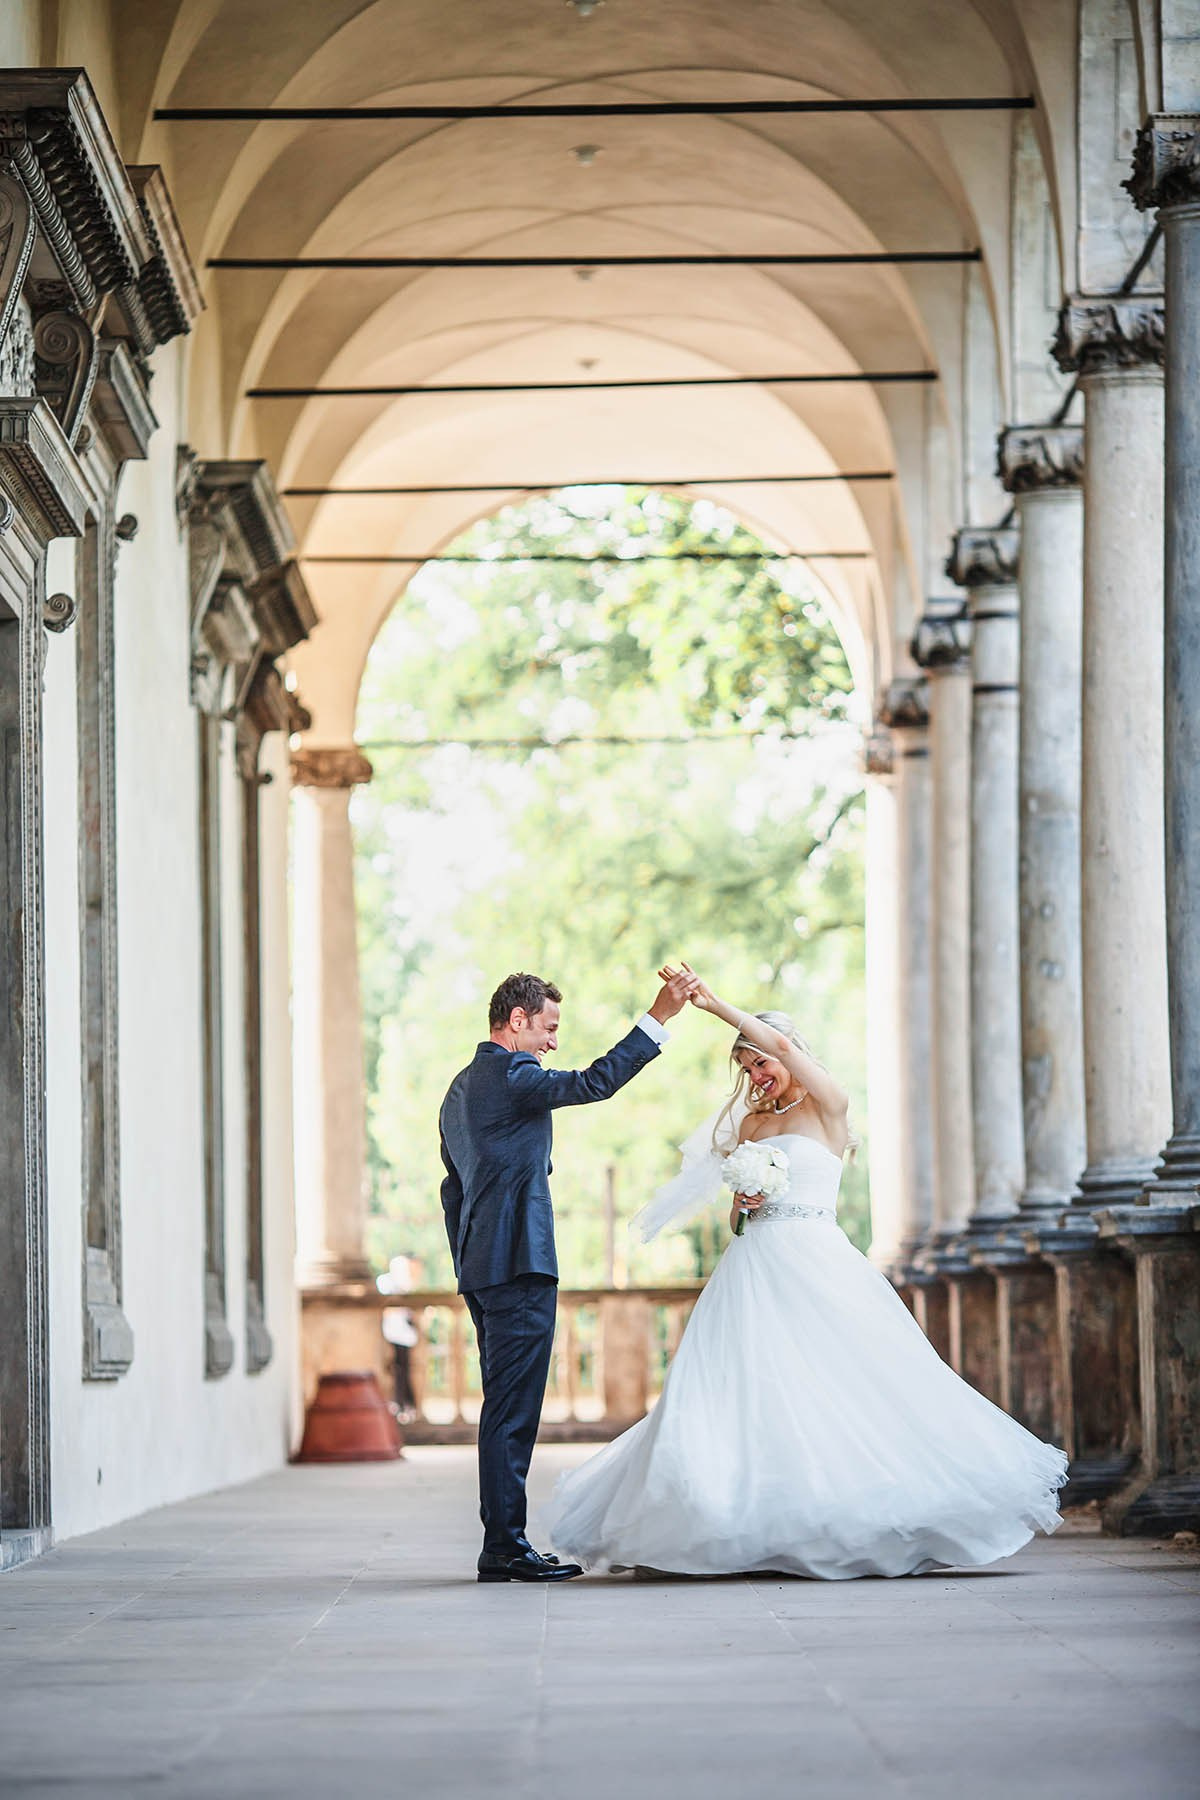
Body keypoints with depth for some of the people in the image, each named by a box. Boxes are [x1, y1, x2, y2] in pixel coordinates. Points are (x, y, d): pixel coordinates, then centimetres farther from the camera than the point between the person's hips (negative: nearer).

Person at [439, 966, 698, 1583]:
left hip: (480, 1267, 10)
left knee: (506, 1408, 12)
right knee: (512, 1409, -9)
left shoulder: (461, 1088, 20)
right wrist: (659, 1017, -18)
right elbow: (594, 1081, -20)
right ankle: (505, 1547, -9)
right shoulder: (510, 1076, -10)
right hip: (518, 1263, -10)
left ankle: (502, 1545, 13)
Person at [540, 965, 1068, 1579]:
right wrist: (742, 1203, -2)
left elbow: (782, 1044, -13)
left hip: (817, 1262, -5)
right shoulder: (750, 1123, 18)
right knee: (749, 1385, -5)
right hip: (755, 1267, 5)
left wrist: (714, 1004, -11)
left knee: (839, 1382, -12)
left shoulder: (826, 1107, 2)